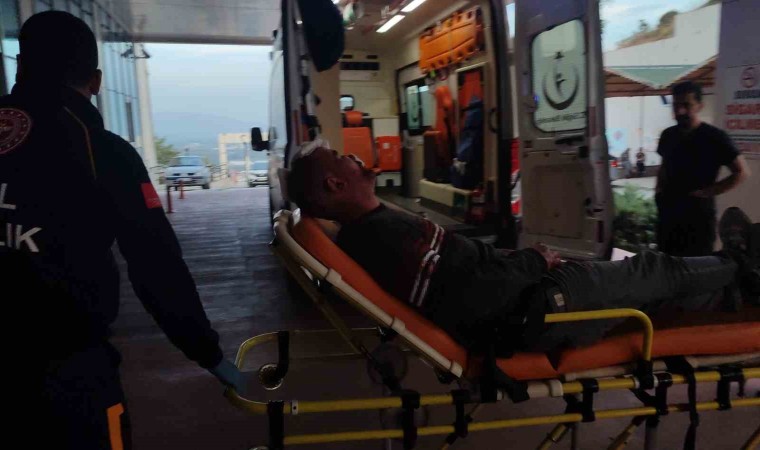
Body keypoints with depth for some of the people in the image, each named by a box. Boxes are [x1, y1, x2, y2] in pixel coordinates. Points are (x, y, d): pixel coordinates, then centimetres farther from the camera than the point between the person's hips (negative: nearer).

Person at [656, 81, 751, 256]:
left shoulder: (714, 137, -10)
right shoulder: (668, 135, 6)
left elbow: (742, 172, -8)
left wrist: (708, 192, -14)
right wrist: (659, 188, 8)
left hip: (698, 215, -5)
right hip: (667, 213, 5)